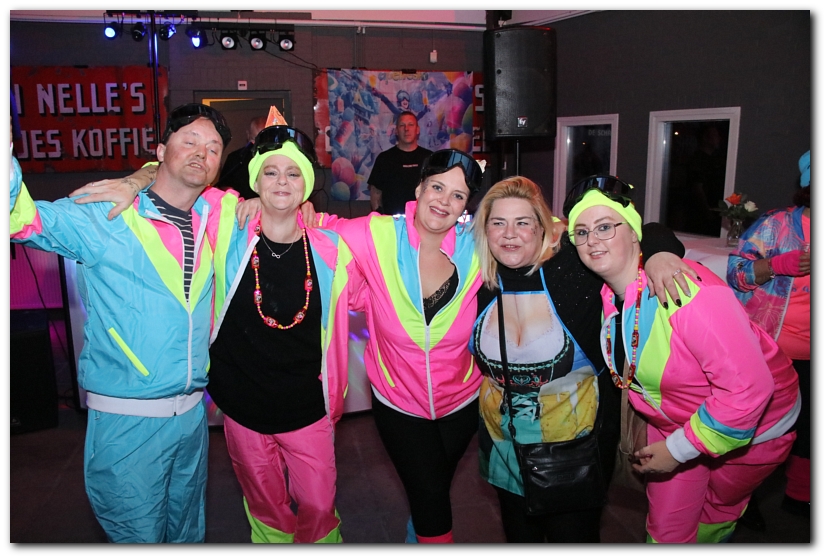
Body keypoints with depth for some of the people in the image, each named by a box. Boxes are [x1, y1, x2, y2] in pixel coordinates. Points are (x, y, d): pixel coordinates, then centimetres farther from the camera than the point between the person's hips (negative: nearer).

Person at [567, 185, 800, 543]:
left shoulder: (685, 290, -36)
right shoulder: (607, 295, -13)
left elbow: (748, 387, -35)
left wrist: (678, 449, -27)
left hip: (752, 423, -4)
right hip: (670, 419, 5)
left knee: (717, 512, 24)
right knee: (666, 528, 13)